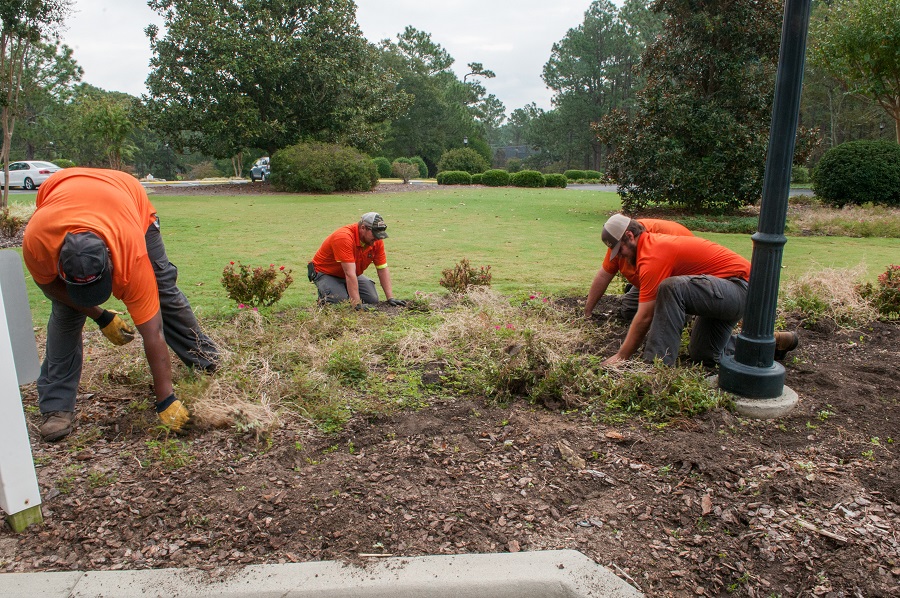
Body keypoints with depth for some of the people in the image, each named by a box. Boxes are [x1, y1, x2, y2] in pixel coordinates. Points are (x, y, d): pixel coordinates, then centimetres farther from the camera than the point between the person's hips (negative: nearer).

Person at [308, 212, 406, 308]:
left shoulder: (376, 240, -13)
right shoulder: (344, 237, -35)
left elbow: (383, 269, -8)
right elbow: (350, 273, -39)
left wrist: (390, 298, -16)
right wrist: (357, 305, -42)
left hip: (350, 276, 7)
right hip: (325, 274, -6)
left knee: (373, 300, -9)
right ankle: (323, 300, 4)